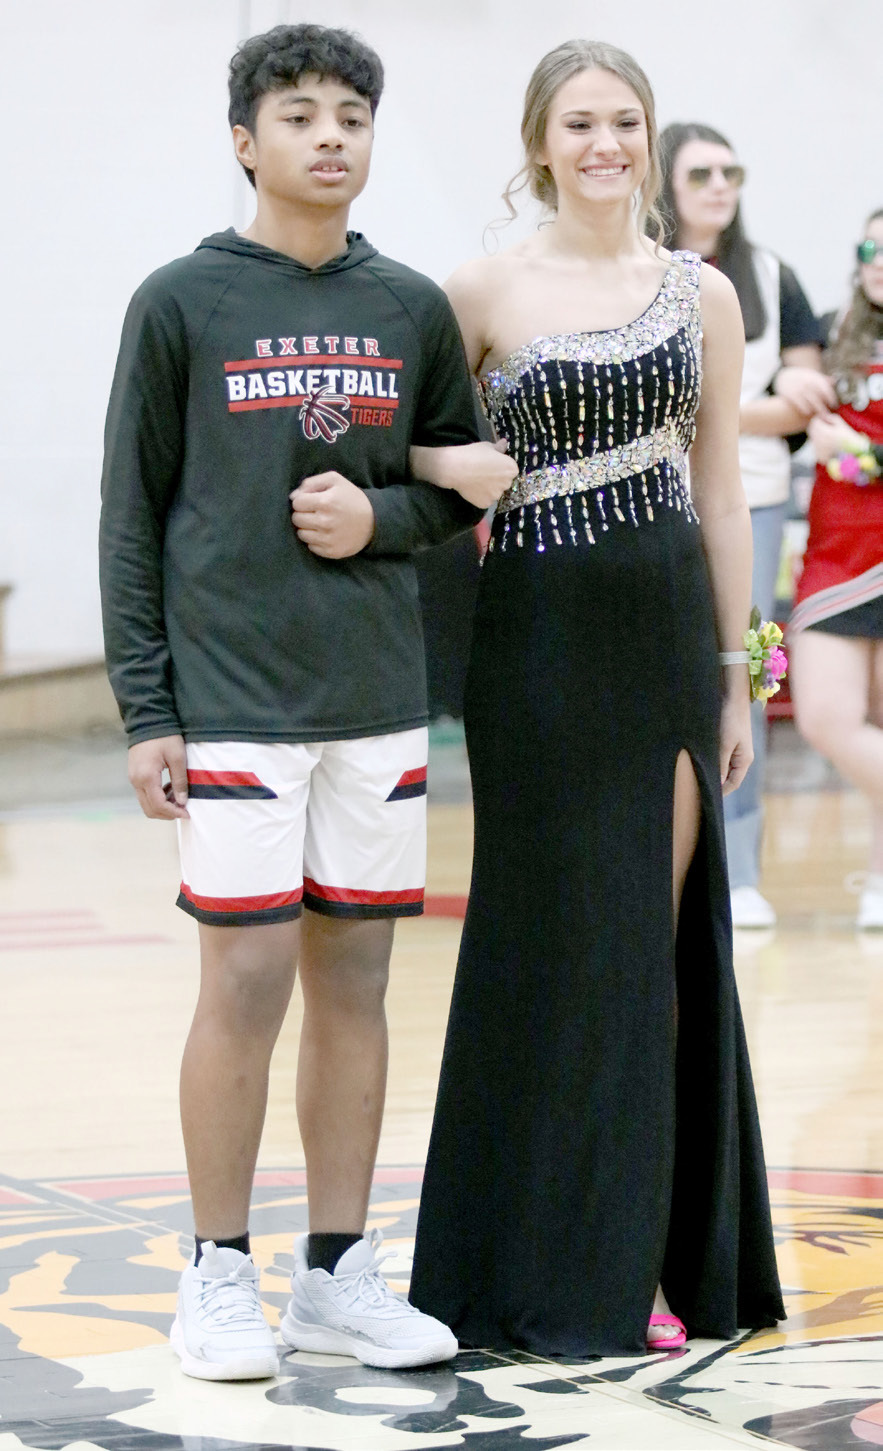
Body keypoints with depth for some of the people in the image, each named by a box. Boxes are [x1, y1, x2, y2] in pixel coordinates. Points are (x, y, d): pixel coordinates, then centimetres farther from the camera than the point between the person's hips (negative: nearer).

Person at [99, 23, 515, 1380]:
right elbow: (132, 517, -1)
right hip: (233, 699, -4)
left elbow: (463, 481, 16)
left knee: (355, 978, 7)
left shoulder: (414, 311, 9)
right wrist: (146, 712, -6)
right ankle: (220, 1272, 9)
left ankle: (338, 1270, 16)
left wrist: (379, 516, -6)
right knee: (246, 980, -4)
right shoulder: (181, 303, -1)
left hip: (380, 699, 4)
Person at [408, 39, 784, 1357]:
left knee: (662, 939, 4)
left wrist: (735, 677, 8)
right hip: (539, 631, -3)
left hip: (668, 627, 3)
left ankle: (652, 1251, 13)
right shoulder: (486, 293, -2)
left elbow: (720, 491, 9)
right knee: (554, 937, 2)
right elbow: (427, 460, 5)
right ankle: (546, 1263, 11)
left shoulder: (702, 294, 7)